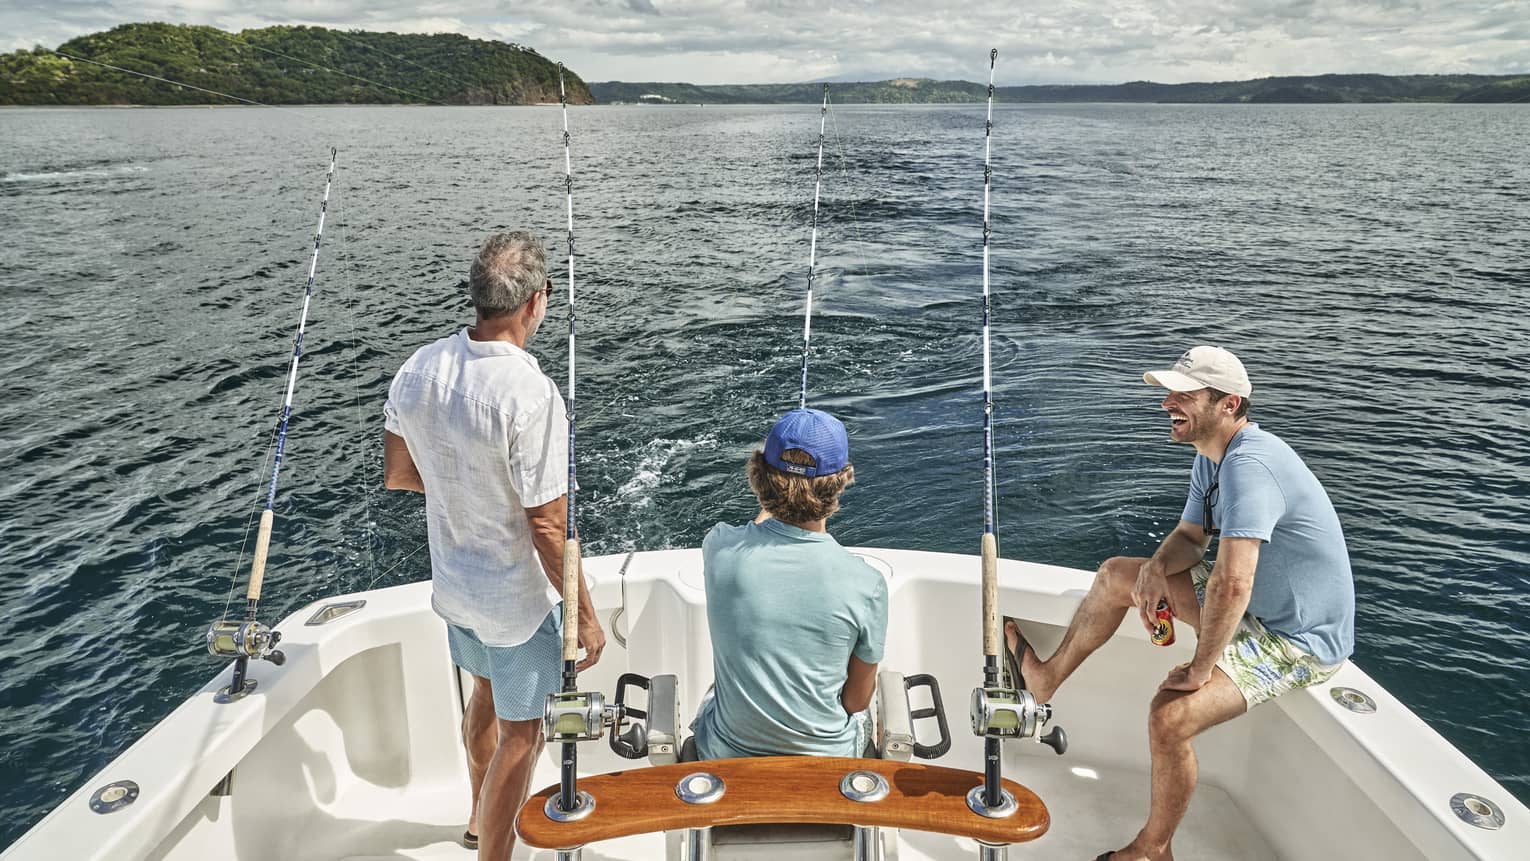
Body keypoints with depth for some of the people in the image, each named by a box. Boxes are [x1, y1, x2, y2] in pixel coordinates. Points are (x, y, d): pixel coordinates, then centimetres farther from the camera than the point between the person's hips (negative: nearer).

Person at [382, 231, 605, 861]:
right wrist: (586, 617, -14)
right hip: (518, 598, -8)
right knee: (519, 734, 13)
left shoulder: (418, 368, -8)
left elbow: (396, 473, 5)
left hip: (452, 580, 8)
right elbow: (549, 529, -26)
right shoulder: (530, 394, -30)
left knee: (485, 695, 31)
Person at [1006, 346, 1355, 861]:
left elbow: (1232, 585, -38)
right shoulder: (1211, 456, 2)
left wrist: (1201, 668, -26)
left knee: (1169, 716, -26)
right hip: (1256, 607, 10)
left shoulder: (1249, 466, -31)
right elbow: (1190, 537, 12)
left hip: (1300, 638, -10)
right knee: (1116, 574, 10)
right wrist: (1156, 566, -11)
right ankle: (1046, 678, 23)